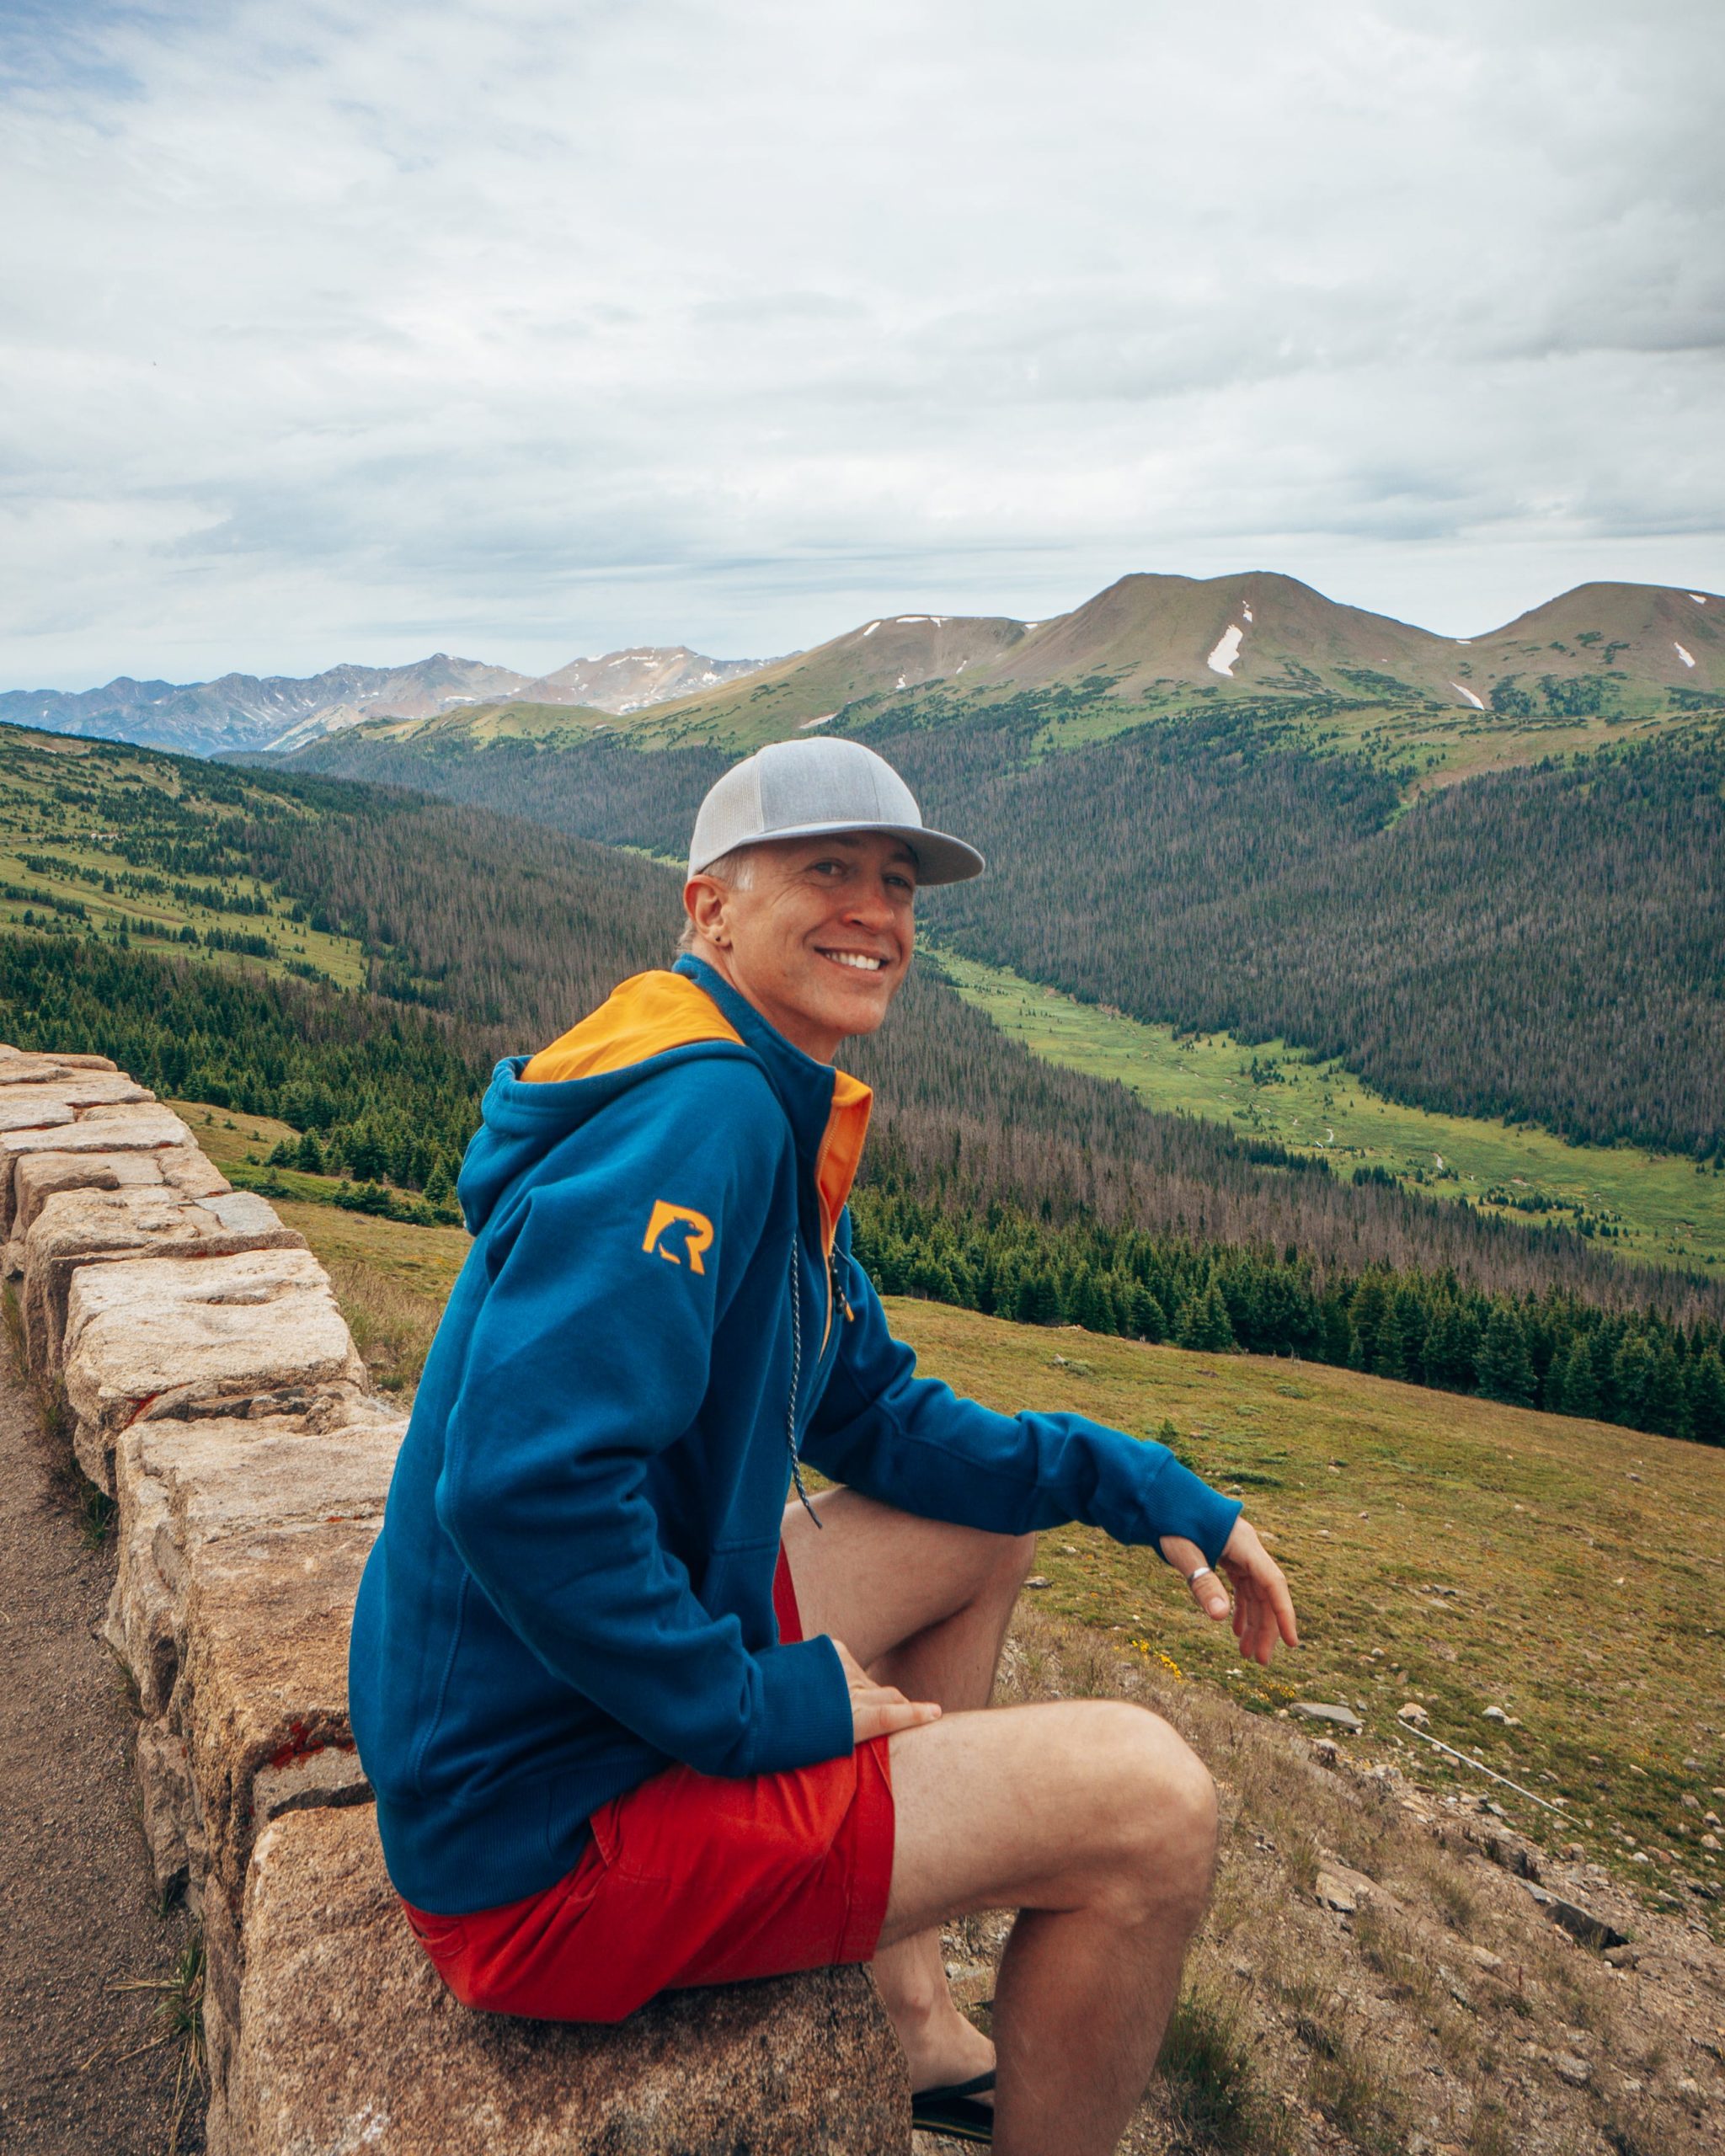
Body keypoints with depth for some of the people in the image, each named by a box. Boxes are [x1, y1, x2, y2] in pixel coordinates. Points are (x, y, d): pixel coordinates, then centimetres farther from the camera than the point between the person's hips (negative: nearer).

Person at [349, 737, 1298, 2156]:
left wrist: (1145, 1487, 7)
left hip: (643, 1683, 10)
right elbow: (520, 1485, -33)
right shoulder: (700, 1109, -24)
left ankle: (911, 2033, 28)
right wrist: (757, 1708, -20)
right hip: (546, 1830, -10)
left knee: (987, 1524, 21)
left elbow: (878, 1417, 14)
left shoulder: (780, 1126, 7)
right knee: (1151, 1802, -12)